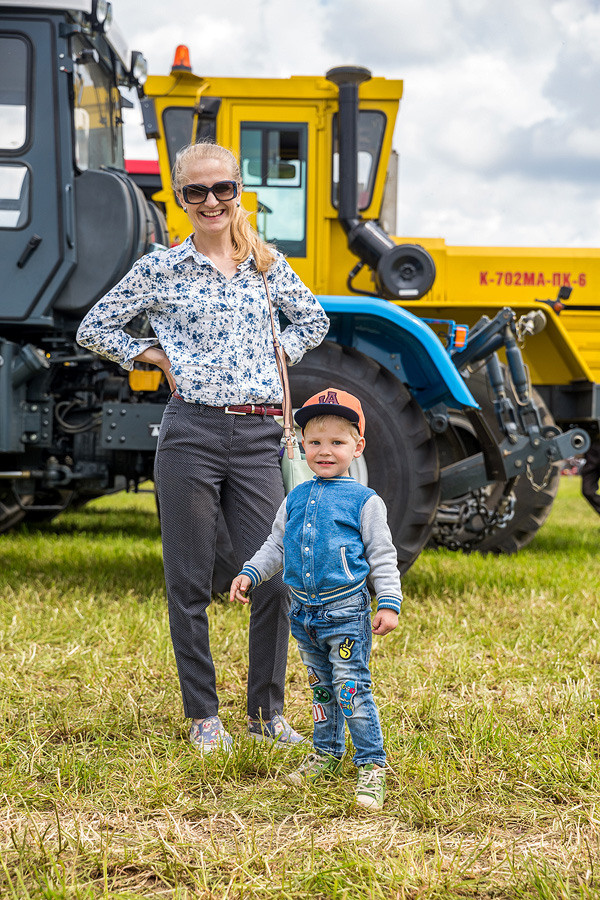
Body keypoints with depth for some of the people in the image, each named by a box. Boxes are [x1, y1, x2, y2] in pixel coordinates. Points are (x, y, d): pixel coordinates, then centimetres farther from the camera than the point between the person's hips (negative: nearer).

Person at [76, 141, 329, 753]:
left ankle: (266, 712, 16)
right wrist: (158, 357, 1)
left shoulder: (266, 265, 11)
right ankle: (202, 716, 16)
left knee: (276, 576, 0)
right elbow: (93, 329, 8)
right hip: (190, 433, -2)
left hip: (257, 438, 3)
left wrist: (275, 357, 11)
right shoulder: (160, 269, 2)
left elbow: (313, 320, 26)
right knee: (189, 584, 3)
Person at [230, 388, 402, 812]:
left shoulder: (365, 501, -5)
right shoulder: (295, 500, 10)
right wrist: (249, 574, 6)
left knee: (352, 689, -9)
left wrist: (389, 603, -11)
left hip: (346, 612, -6)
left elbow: (382, 557, -4)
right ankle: (327, 753, 31)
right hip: (304, 612, 6)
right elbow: (275, 547, 19)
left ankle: (372, 766, -3)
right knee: (322, 689, 17)